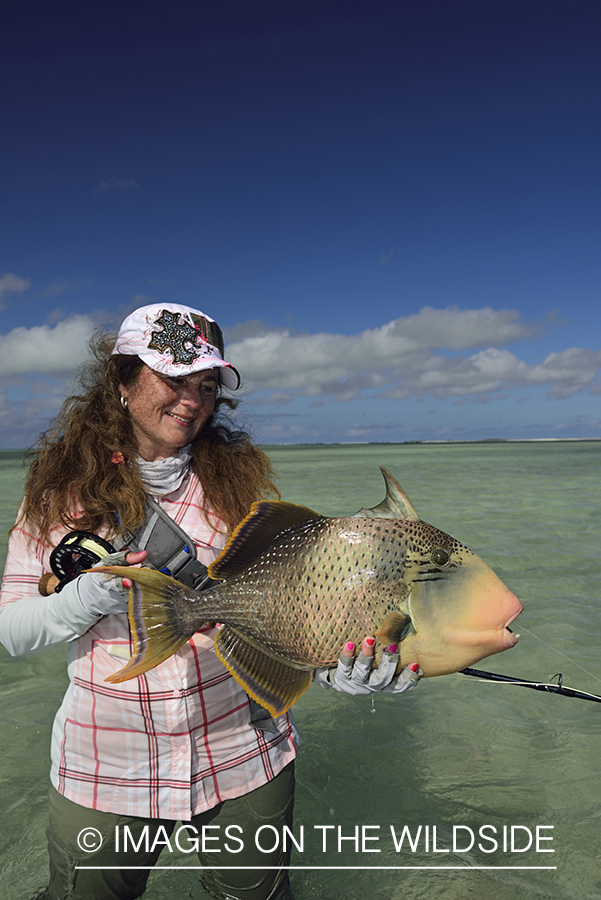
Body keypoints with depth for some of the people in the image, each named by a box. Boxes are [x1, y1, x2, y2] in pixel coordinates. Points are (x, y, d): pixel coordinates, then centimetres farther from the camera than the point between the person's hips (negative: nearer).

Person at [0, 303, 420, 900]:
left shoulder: (238, 478, -4)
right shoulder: (62, 489, -5)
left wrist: (326, 661, -25)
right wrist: (87, 596, -22)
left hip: (244, 759, 1)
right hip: (105, 772, 0)